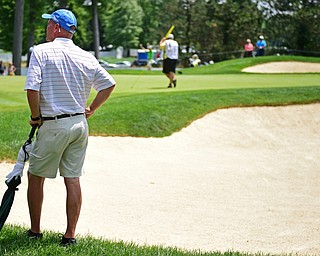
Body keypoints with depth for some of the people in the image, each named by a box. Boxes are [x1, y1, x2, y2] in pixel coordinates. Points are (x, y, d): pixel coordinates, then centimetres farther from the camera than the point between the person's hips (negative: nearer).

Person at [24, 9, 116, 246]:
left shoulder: (41, 51, -10)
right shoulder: (87, 57, 5)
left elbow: (32, 88, -19)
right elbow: (109, 84, 9)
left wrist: (35, 116, -6)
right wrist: (91, 109, 16)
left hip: (53, 126, -5)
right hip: (80, 124, 5)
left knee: (35, 176, 10)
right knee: (73, 179, 8)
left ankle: (35, 231, 16)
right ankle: (70, 235, 9)